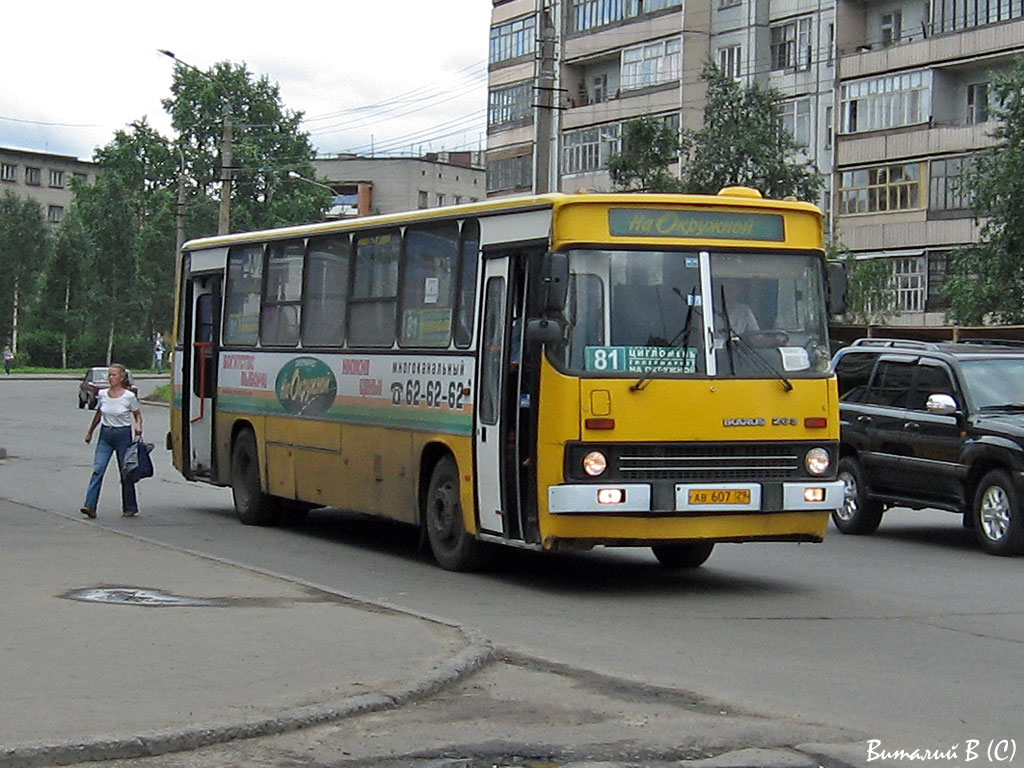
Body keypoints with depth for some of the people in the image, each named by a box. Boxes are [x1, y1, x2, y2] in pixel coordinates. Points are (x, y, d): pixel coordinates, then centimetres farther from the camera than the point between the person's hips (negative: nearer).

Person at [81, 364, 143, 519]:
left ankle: (130, 508, 17)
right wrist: (90, 432, 25)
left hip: (123, 435, -3)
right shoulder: (102, 394, 2)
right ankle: (90, 506, -16)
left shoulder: (129, 396, -8)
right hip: (105, 435, 3)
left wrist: (138, 425, -17)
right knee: (98, 469, -10)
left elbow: (137, 414, 4)